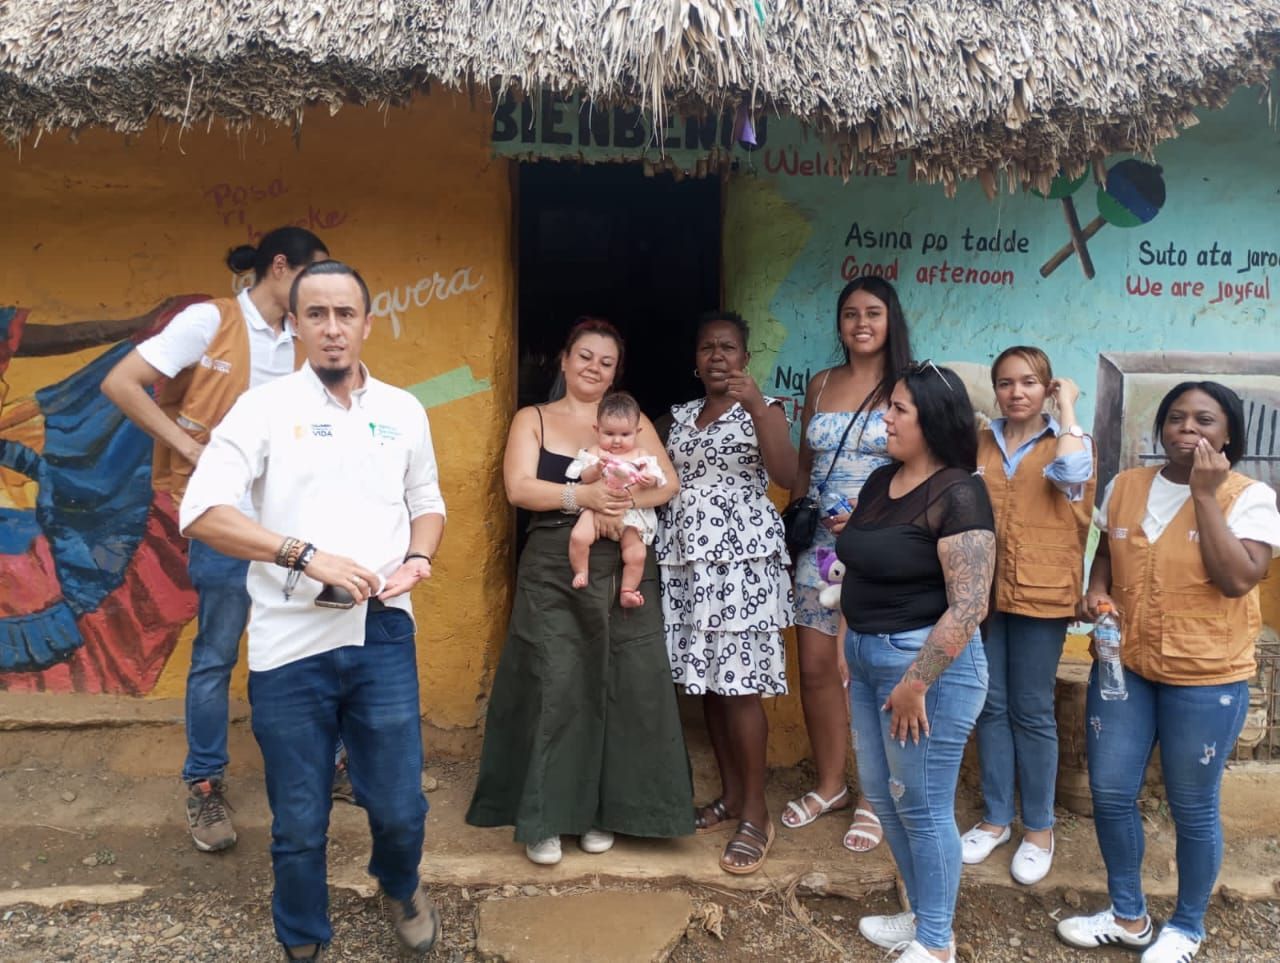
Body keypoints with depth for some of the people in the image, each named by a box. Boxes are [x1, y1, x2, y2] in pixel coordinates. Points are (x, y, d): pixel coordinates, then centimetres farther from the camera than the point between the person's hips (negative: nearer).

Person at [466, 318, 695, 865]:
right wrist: (584, 496, -19)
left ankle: (600, 811, 15)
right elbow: (519, 489, -6)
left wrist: (623, 503, -15)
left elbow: (668, 483, 4)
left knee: (623, 686, 0)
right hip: (552, 569, -2)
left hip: (624, 569, 2)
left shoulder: (632, 420, 14)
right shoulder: (532, 419, 9)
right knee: (556, 686, -6)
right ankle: (543, 818, 6)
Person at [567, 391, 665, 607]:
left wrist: (649, 480, -22)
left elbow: (654, 476, 2)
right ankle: (580, 573, -3)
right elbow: (584, 477, -4)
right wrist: (597, 468, -25)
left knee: (637, 554, -10)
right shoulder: (594, 452, 8)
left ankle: (627, 591, 10)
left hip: (630, 512, 2)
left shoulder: (640, 454, 13)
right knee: (578, 537, -26)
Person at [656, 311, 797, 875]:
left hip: (741, 555, -5)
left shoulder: (763, 409, 1)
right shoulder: (680, 417, 16)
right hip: (686, 557, 6)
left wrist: (757, 405, -22)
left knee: (739, 684, -7)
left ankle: (756, 813, 5)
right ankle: (730, 796, 22)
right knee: (707, 680, 8)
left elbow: (786, 476, -16)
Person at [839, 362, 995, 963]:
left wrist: (916, 684, -21)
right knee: (882, 795, 18)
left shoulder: (958, 495, -18)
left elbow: (968, 605, -22)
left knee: (922, 806, 5)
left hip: (927, 661, -8)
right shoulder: (880, 482, 7)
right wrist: (847, 641, 12)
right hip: (869, 657, 9)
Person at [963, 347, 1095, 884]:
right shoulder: (979, 445, 9)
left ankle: (1039, 829, 20)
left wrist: (1067, 406, -12)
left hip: (1041, 595, -3)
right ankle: (995, 818, 25)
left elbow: (1070, 472, -24)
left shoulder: (1068, 439, 0)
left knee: (1032, 712, 4)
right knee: (991, 706, 10)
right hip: (985, 591, 3)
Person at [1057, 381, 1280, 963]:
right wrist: (1097, 592, -5)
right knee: (1110, 793, 9)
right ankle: (1128, 915, 30)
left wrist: (1204, 494, -20)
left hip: (1206, 677, -4)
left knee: (1193, 809, 9)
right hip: (1123, 665, 4)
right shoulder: (1124, 487, 4)